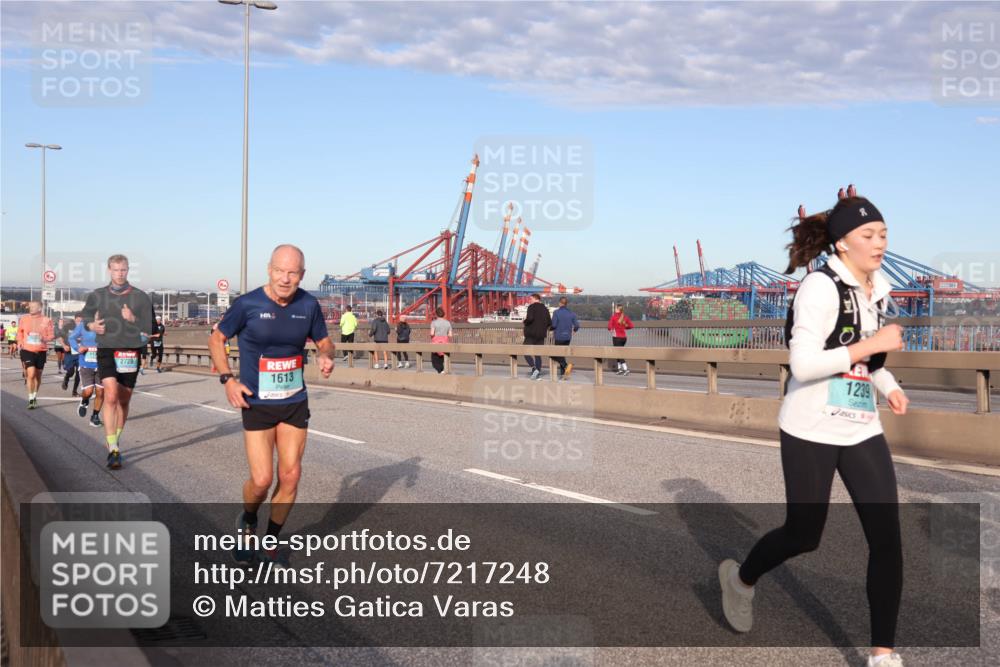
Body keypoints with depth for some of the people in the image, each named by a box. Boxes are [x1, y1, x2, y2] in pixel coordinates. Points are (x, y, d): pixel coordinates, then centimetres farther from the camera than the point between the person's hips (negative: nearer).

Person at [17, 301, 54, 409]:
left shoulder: (46, 320, -4)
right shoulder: (24, 319, 1)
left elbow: (51, 335, 1)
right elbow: (20, 332, 16)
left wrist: (45, 339, -18)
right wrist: (20, 342, 4)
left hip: (41, 351, 1)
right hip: (27, 350, -1)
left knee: (38, 375, 13)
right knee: (31, 374, -14)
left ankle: (35, 397, 32)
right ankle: (31, 399, -6)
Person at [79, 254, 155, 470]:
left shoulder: (141, 297, 1)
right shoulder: (97, 296, 5)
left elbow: (148, 329, 1)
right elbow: (85, 316, 21)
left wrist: (133, 319, -18)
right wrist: (92, 325, -1)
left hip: (131, 353, 1)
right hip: (106, 350, -1)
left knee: (124, 400, 10)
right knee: (111, 396, -16)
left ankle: (116, 440, 30)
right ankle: (113, 449, -18)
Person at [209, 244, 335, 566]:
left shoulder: (309, 305, -2)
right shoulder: (247, 304, -11)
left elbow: (324, 340, 12)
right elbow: (216, 339, 2)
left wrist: (327, 356, -12)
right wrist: (228, 379, -9)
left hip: (295, 403, 3)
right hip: (257, 404, -3)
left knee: (290, 476, 3)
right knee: (261, 479, -8)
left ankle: (270, 545, 23)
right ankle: (247, 522, 27)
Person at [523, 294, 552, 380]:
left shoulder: (532, 307, -9)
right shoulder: (545, 309, 10)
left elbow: (530, 318, -23)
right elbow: (549, 323, 9)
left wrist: (525, 321, -3)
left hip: (531, 334, -6)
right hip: (541, 335, 6)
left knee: (526, 352, 0)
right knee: (538, 354, 12)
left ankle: (534, 368, -19)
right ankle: (538, 373, 8)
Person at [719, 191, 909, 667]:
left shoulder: (877, 286, 8)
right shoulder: (821, 287, -17)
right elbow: (802, 366, -24)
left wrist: (888, 385, 7)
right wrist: (872, 345, -24)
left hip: (862, 428, 7)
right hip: (812, 430, -7)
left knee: (887, 537, -1)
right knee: (803, 534, 6)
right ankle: (740, 578, 37)